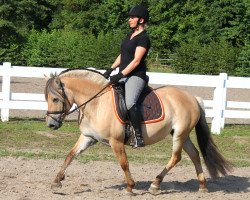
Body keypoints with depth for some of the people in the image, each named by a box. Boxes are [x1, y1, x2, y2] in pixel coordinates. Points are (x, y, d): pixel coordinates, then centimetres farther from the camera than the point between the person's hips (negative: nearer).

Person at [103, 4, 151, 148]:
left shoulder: (143, 38, -12)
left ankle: (139, 137, -30)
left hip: (136, 76, -10)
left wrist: (120, 75, -23)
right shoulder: (131, 34, 16)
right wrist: (110, 70, 13)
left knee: (129, 102, -33)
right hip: (123, 75, 10)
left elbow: (136, 61, -19)